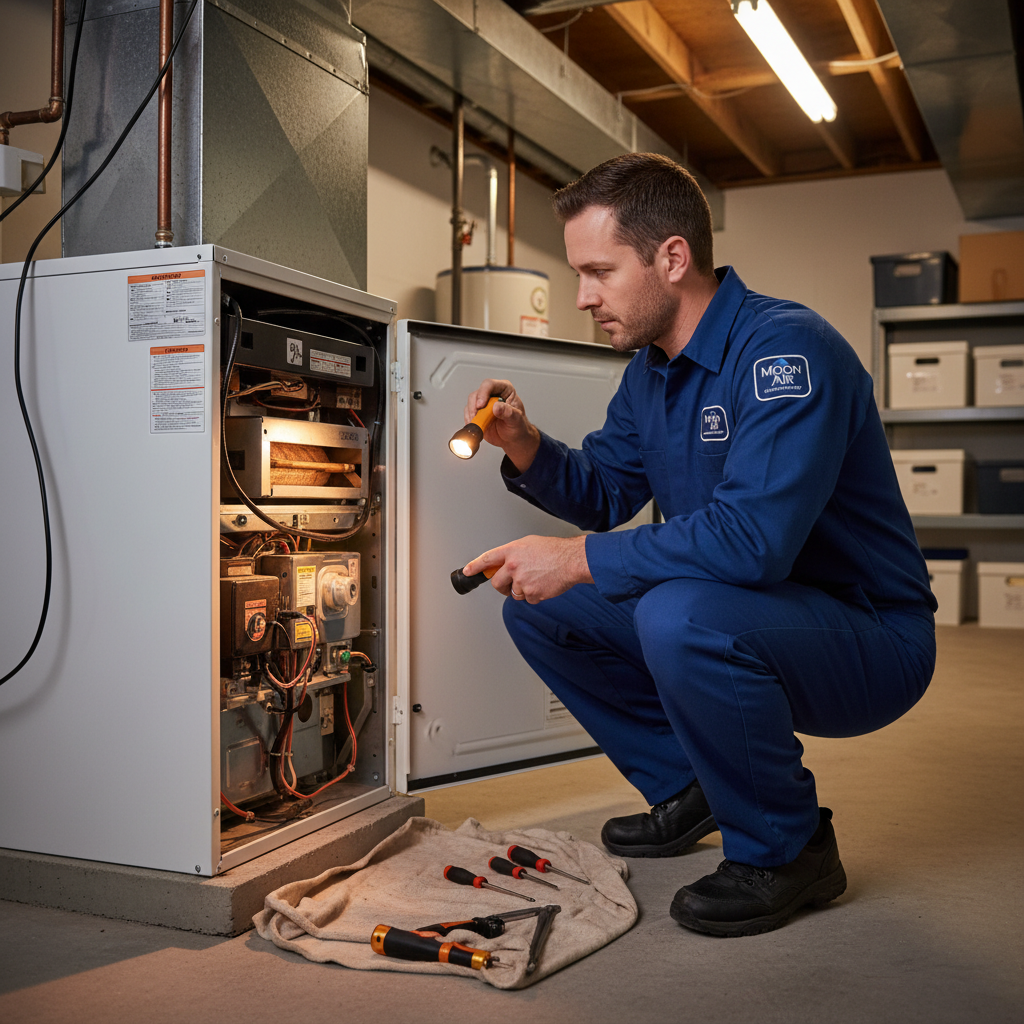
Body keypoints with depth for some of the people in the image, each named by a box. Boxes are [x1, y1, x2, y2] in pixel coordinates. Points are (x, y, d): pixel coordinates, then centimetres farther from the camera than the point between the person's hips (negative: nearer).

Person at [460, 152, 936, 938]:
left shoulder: (786, 350, -24)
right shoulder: (650, 367, 5)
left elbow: (751, 539, -35)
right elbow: (605, 492, 13)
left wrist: (576, 561, -27)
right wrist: (526, 447, -7)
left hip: (870, 642, -8)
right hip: (736, 615, 9)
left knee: (678, 616, -37)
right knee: (538, 607, 3)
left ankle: (787, 848, -11)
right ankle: (688, 787, 16)